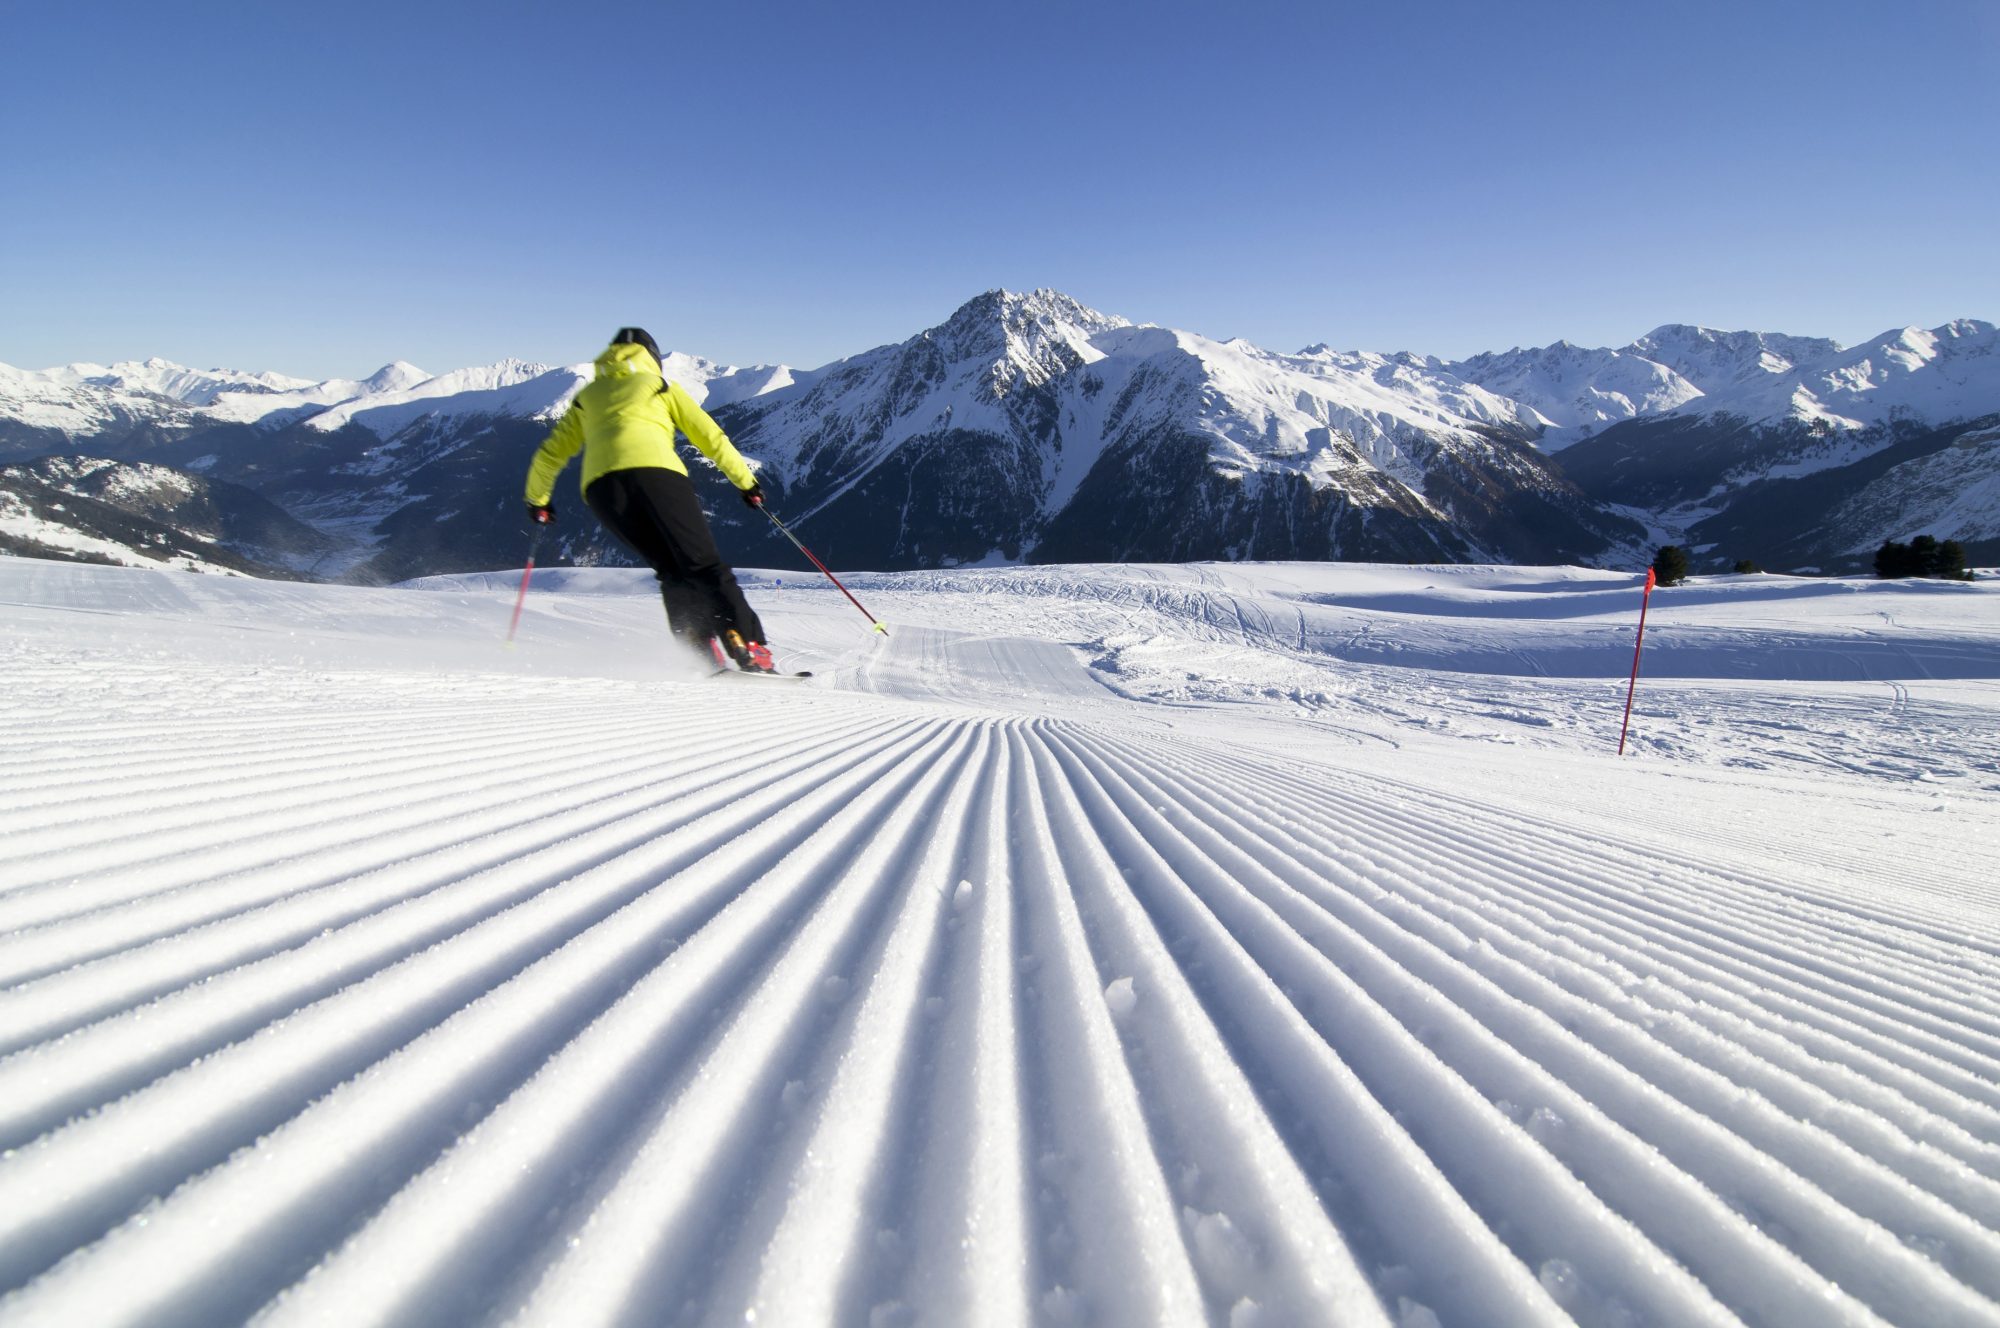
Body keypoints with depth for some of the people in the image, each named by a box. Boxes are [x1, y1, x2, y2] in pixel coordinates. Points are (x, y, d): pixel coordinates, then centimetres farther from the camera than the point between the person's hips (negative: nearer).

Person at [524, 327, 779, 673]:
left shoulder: (587, 397, 33)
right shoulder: (660, 385, 26)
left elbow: (549, 454, 33)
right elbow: (710, 436, 19)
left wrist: (537, 500, 47)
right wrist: (746, 480, 26)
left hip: (600, 483, 3)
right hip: (654, 470, -3)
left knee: (672, 573, 11)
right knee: (704, 565, -5)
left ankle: (699, 653, -5)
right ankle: (749, 647, -19)